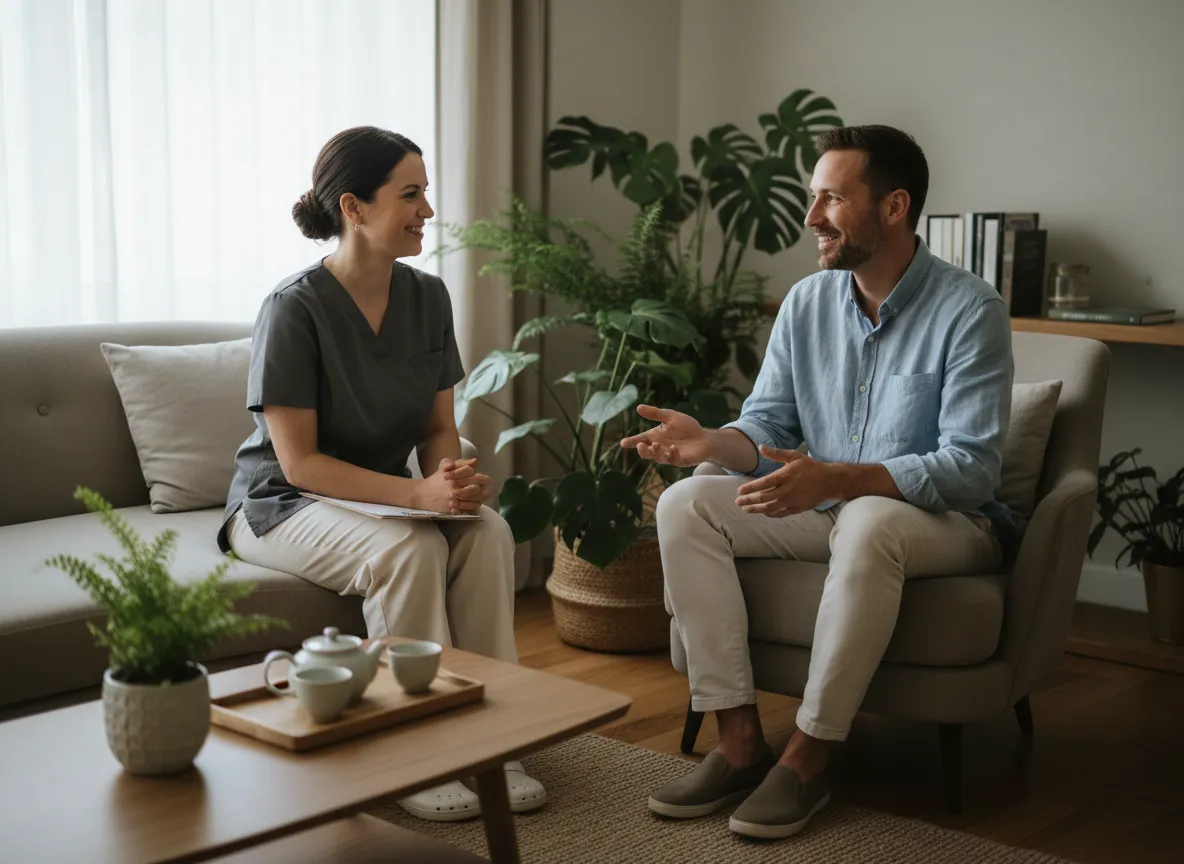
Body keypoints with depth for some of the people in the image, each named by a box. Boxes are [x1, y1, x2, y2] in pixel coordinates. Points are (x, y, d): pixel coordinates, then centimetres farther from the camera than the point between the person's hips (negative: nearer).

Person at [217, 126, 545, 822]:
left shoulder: (427, 297, -1)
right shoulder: (295, 308, -19)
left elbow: (438, 427, 6)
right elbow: (298, 462, -20)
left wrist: (454, 475, -18)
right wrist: (417, 494, -30)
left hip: (384, 497, 5)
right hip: (284, 505, -5)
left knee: (489, 532, -24)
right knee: (408, 547, -33)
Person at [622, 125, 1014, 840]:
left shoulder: (970, 311, -16)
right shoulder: (807, 303, 3)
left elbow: (970, 470, -22)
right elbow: (767, 427, 4)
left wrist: (834, 479, -35)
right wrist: (712, 442, -21)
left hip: (950, 522, -6)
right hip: (829, 510, 6)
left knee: (869, 522, -40)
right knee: (687, 505, -15)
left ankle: (809, 757, -24)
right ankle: (741, 740, -17)